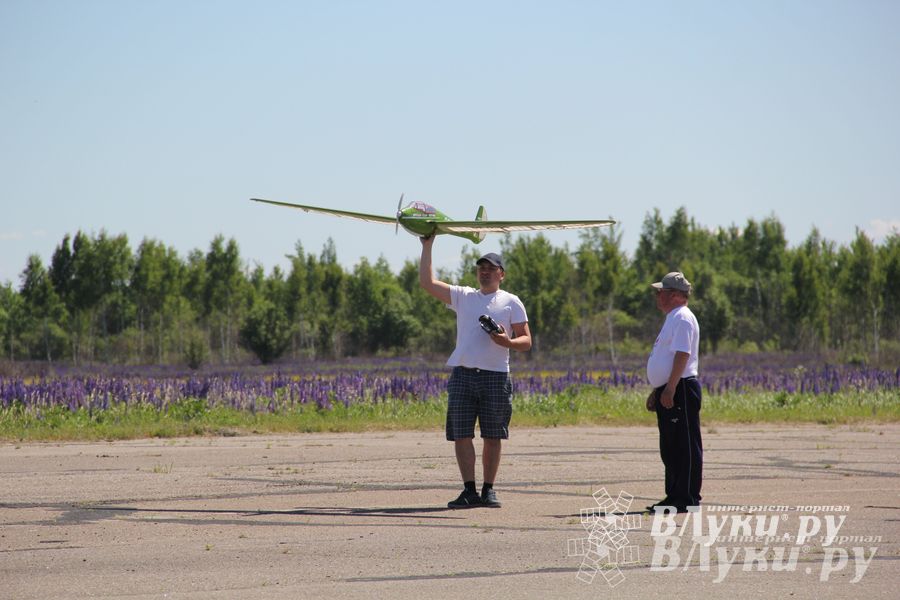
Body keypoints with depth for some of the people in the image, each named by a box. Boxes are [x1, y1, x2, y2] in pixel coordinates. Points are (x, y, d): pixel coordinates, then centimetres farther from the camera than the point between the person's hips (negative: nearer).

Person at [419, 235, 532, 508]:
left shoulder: (511, 302, 9)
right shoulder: (463, 296, 15)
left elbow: (526, 341, 6)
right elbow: (427, 282, 10)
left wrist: (507, 342, -16)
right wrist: (427, 247, 7)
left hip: (495, 376, -2)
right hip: (462, 374, 2)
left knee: (492, 437, 1)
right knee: (461, 435, -4)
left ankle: (489, 490, 8)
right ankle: (469, 490, -2)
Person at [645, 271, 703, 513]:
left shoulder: (682, 319, -12)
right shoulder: (673, 319, 21)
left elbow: (682, 355, -22)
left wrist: (670, 388, -26)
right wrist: (657, 391, 25)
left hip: (680, 391, -11)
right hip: (668, 392, 11)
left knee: (684, 446, -9)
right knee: (670, 448, 13)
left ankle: (687, 499, -9)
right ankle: (675, 496, 18)